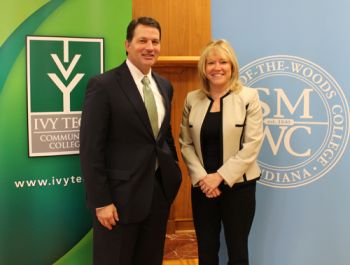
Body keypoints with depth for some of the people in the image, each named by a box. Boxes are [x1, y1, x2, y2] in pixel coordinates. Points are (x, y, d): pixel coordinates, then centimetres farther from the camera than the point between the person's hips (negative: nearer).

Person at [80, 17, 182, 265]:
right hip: (121, 194, -6)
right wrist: (101, 201, -16)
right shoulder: (103, 85, -12)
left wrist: (174, 171, 12)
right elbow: (90, 148, -14)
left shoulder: (164, 85, 9)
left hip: (160, 190, 6)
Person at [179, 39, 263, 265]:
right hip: (202, 186, 3)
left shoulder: (249, 97, -5)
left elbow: (252, 144, -10)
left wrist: (221, 176, -15)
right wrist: (201, 177, -10)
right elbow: (185, 143, 3)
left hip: (238, 185, -2)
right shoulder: (192, 99, 4)